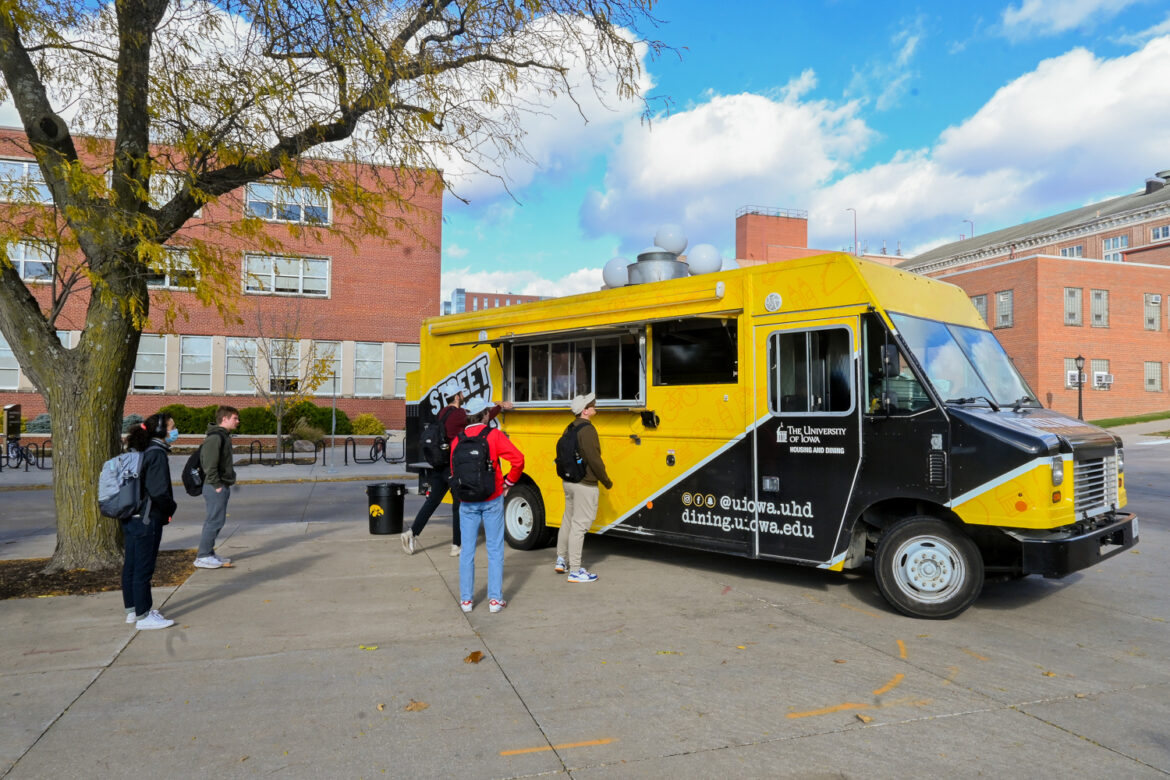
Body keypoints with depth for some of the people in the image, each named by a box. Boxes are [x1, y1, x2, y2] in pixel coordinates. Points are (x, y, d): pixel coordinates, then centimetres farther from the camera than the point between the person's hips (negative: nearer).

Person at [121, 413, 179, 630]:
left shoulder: (139, 452, 12)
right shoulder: (157, 454, -17)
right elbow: (159, 492, -23)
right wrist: (171, 507, -6)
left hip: (130, 518, 10)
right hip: (147, 520, -10)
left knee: (131, 566, 16)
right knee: (144, 568, -2)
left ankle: (132, 610, 28)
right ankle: (143, 616, 6)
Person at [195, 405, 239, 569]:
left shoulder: (224, 436, 16)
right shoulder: (215, 437, -16)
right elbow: (210, 464, -21)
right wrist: (216, 485, -20)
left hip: (222, 487, 10)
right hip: (216, 487, -10)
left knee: (216, 521, 14)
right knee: (214, 521, -6)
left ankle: (208, 554, 21)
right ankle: (202, 557, 1)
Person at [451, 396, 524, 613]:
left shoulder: (457, 440, 2)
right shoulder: (494, 435, -7)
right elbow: (518, 459, -14)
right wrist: (508, 482, 0)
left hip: (467, 503, 3)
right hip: (492, 501, -3)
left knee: (467, 550, 10)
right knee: (495, 550, 5)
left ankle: (466, 599, 14)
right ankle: (495, 599, 8)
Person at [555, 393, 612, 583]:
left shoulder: (571, 428, 10)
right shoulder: (587, 429, -18)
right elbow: (594, 459, -20)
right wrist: (606, 481, -9)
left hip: (568, 481, 9)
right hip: (584, 484, -9)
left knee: (568, 520, 20)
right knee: (579, 525, -4)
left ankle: (561, 561, 31)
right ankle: (575, 571, 1)